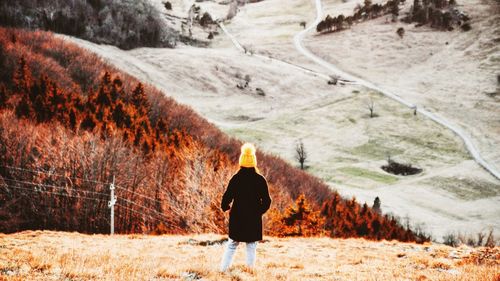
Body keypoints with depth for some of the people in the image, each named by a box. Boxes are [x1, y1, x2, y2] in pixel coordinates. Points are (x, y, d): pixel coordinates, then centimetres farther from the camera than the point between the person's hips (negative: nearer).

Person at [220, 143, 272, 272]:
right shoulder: (260, 180, -7)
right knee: (251, 246, 8)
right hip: (254, 219, 0)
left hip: (237, 218, 1)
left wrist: (225, 207, 11)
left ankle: (223, 269, 8)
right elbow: (266, 201, -4)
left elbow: (227, 197, -9)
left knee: (232, 244, 11)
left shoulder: (236, 178, -8)